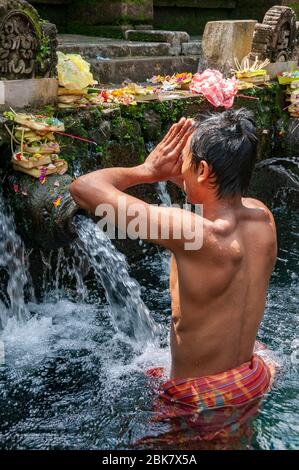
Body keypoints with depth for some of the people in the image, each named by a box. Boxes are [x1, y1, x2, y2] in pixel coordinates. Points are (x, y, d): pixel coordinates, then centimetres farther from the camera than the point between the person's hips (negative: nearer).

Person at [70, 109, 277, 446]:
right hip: (253, 386, 7)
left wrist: (147, 171, -12)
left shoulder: (191, 231, -32)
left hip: (202, 404, -6)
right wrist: (177, 177, -5)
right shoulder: (263, 217, -12)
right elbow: (224, 191, 13)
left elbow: (84, 188, -28)